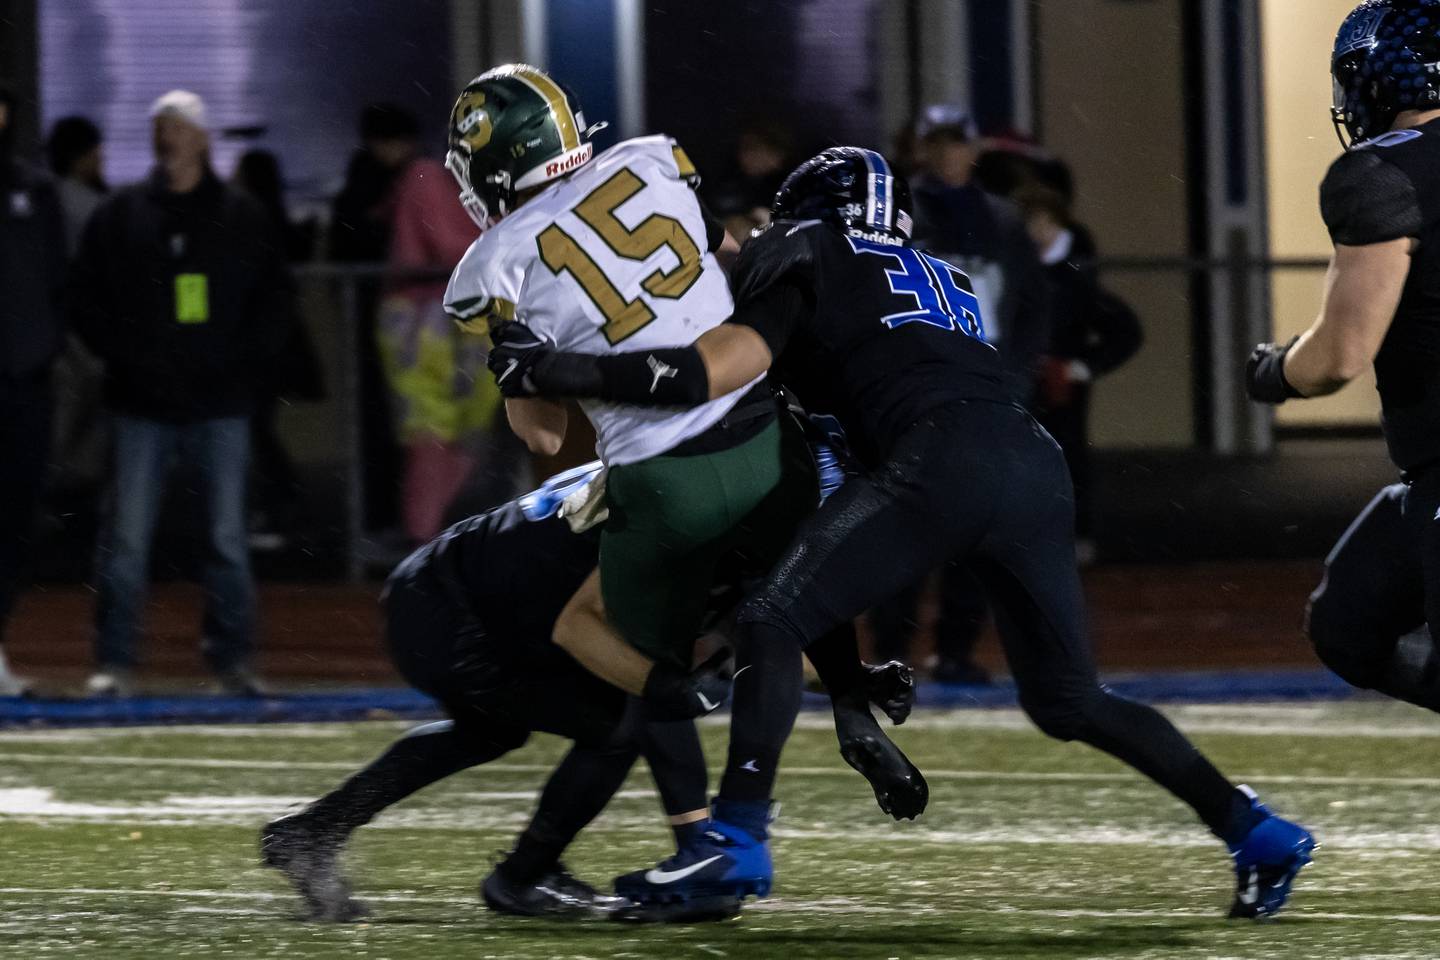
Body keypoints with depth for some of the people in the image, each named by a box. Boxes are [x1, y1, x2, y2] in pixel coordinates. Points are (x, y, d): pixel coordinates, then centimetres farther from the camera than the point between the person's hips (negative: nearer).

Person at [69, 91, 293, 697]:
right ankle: (114, 661, 0)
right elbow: (86, 300, 7)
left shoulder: (242, 220, 8)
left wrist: (244, 362, -3)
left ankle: (232, 657, 11)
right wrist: (122, 355, -6)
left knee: (227, 534, 4)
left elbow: (274, 302, 11)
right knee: (126, 538, -4)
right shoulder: (120, 217, 7)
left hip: (220, 404, 1)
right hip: (142, 406, -1)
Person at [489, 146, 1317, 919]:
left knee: (774, 622, -2)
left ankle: (736, 839, -14)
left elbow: (736, 361, 2)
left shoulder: (801, 256, 16)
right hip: (1037, 465, 7)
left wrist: (577, 373, 2)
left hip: (944, 463, -7)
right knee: (1071, 703, 19)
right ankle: (1255, 830, 13)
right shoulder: (948, 281, 36)